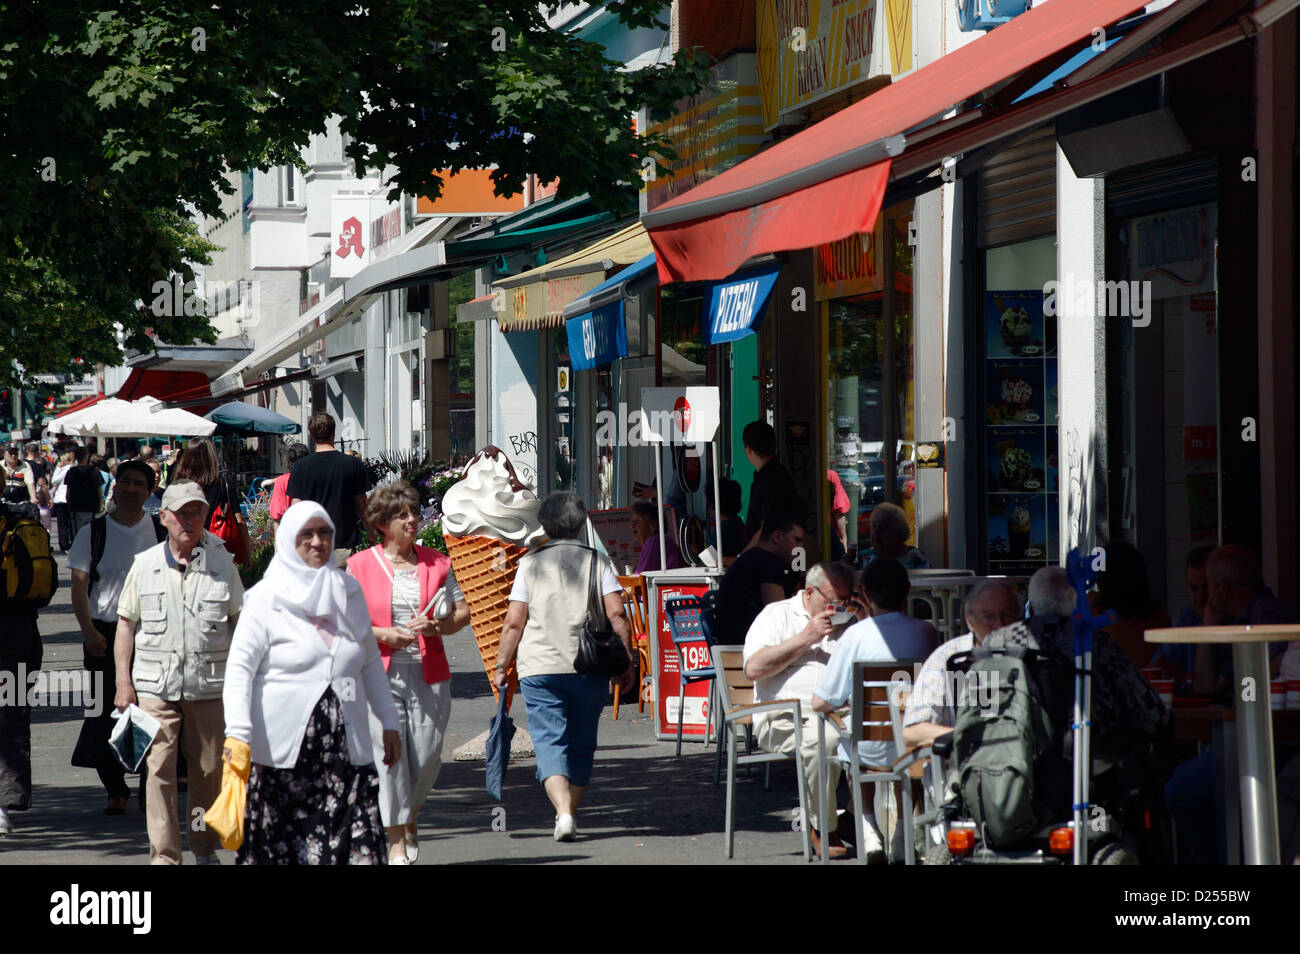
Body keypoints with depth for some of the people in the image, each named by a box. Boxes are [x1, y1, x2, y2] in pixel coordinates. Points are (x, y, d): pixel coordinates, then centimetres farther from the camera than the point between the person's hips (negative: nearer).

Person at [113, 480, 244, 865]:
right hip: (156, 685, 0)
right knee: (159, 769, -6)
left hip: (209, 685, 0)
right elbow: (126, 624, 10)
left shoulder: (222, 564, 5)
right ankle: (164, 855, -4)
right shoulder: (145, 565, 6)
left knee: (209, 769, 7)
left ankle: (205, 848, 23)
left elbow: (241, 622, 10)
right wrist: (123, 683, 4)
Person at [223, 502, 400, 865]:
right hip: (283, 749, -3)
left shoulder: (350, 591, 14)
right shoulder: (266, 598, 0)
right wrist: (237, 732, -19)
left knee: (360, 846, -8)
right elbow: (240, 667, -7)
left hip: (345, 743, 3)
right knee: (280, 847, -2)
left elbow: (370, 661, 23)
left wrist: (388, 721, 20)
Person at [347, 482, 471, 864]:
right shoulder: (360, 565, 1)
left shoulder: (436, 563, 8)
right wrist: (383, 635, -13)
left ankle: (409, 821, 30)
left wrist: (437, 627, -8)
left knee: (428, 756, 2)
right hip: (380, 674, -2)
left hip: (429, 673, 2)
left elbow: (463, 612, 12)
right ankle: (396, 843, 0)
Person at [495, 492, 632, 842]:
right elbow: (617, 616, -4)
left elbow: (514, 623, 0)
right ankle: (570, 811, 22)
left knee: (549, 740, -5)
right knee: (581, 743, 16)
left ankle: (563, 810, -24)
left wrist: (502, 666, 8)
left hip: (539, 668, -1)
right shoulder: (597, 561, 4)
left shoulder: (530, 563, 3)